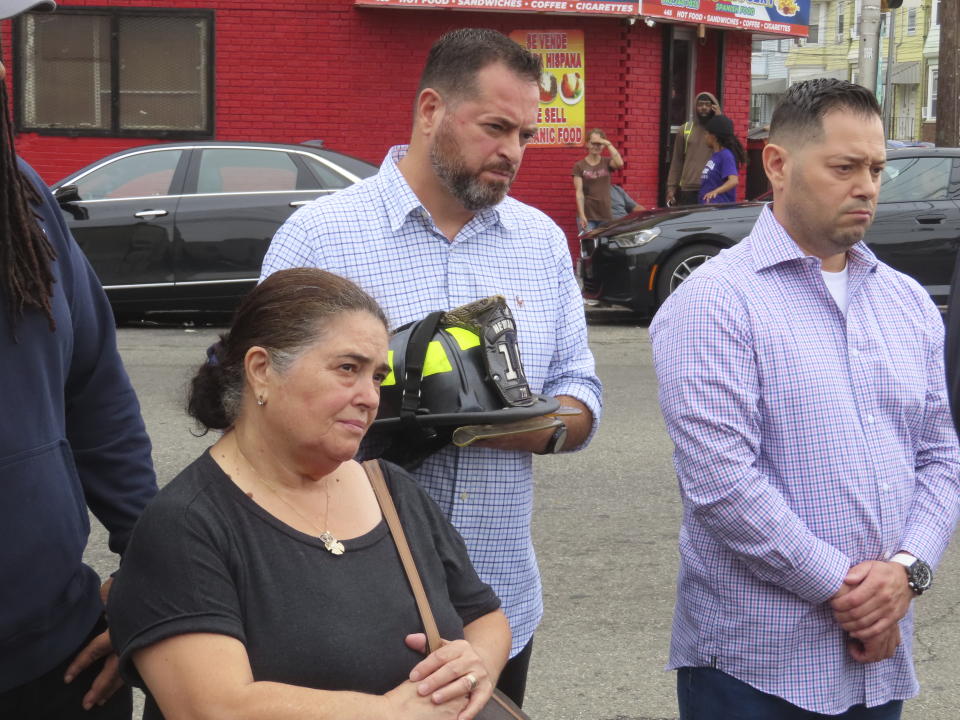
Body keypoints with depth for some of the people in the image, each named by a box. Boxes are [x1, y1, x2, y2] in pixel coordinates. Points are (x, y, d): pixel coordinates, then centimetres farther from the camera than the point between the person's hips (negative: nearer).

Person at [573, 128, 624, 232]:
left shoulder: (607, 162, 7)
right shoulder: (580, 166, 1)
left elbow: (619, 163, -17)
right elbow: (579, 192, -5)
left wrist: (608, 144, -13)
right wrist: (582, 215, -14)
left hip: (606, 215, 2)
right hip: (587, 216, -2)